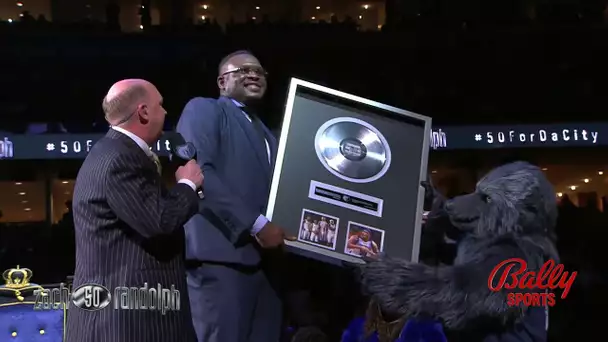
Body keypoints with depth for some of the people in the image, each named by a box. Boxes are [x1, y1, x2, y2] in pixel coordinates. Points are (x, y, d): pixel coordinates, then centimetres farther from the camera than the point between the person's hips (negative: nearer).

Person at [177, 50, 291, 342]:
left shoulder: (266, 135, 29)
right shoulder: (203, 110, 5)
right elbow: (197, 171, -11)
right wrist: (255, 224, -15)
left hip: (266, 260, 7)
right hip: (222, 254, -7)